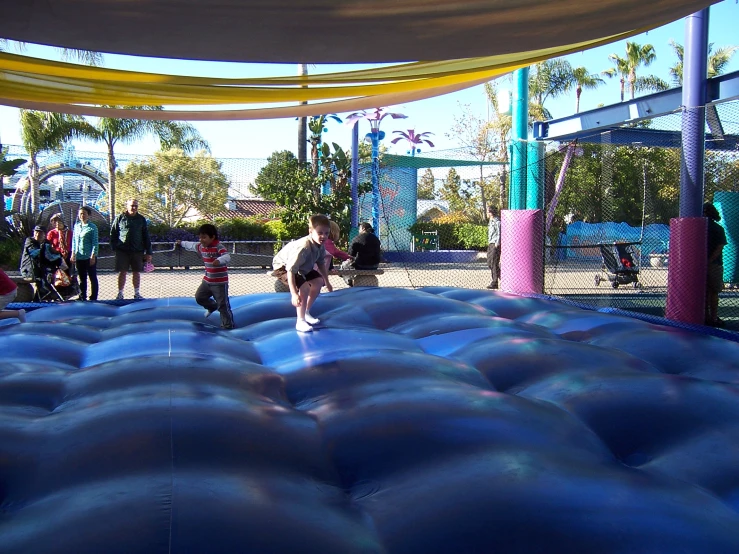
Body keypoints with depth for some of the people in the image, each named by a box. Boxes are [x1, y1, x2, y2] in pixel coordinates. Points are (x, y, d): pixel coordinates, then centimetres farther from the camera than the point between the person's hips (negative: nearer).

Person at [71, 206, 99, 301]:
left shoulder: (92, 227, -6)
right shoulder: (77, 226, 10)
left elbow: (95, 243, -9)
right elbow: (74, 240, 16)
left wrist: (93, 256, -14)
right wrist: (73, 254, 11)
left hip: (89, 257, -5)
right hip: (79, 257, 6)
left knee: (93, 278, 3)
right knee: (82, 278, 12)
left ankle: (93, 297, 7)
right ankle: (82, 296, 18)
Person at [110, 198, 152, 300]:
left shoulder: (141, 219, 9)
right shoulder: (119, 218, 4)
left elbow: (146, 237, 9)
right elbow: (113, 234, 8)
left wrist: (148, 252, 5)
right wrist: (114, 247, -2)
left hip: (137, 251, 2)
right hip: (122, 251, -2)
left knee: (136, 273, 7)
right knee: (122, 272, 0)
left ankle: (137, 293, 16)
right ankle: (120, 294, 7)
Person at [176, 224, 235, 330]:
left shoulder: (219, 247, -21)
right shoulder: (202, 247, 5)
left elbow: (227, 257, -39)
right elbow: (192, 246, 28)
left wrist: (219, 260, -60)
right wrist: (182, 243, 43)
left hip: (220, 283, -8)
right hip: (207, 281, 8)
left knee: (223, 304, -5)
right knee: (199, 297, 17)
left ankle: (228, 324, 5)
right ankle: (212, 307, 43)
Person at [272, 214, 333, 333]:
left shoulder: (321, 246, -16)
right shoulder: (303, 248, -42)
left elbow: (321, 264, 3)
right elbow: (290, 270, -41)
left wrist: (327, 282, 9)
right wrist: (294, 294, -43)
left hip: (301, 267, 9)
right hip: (283, 266, -9)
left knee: (318, 281, 13)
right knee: (304, 287, -25)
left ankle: (306, 313, 28)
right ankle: (300, 322, -15)